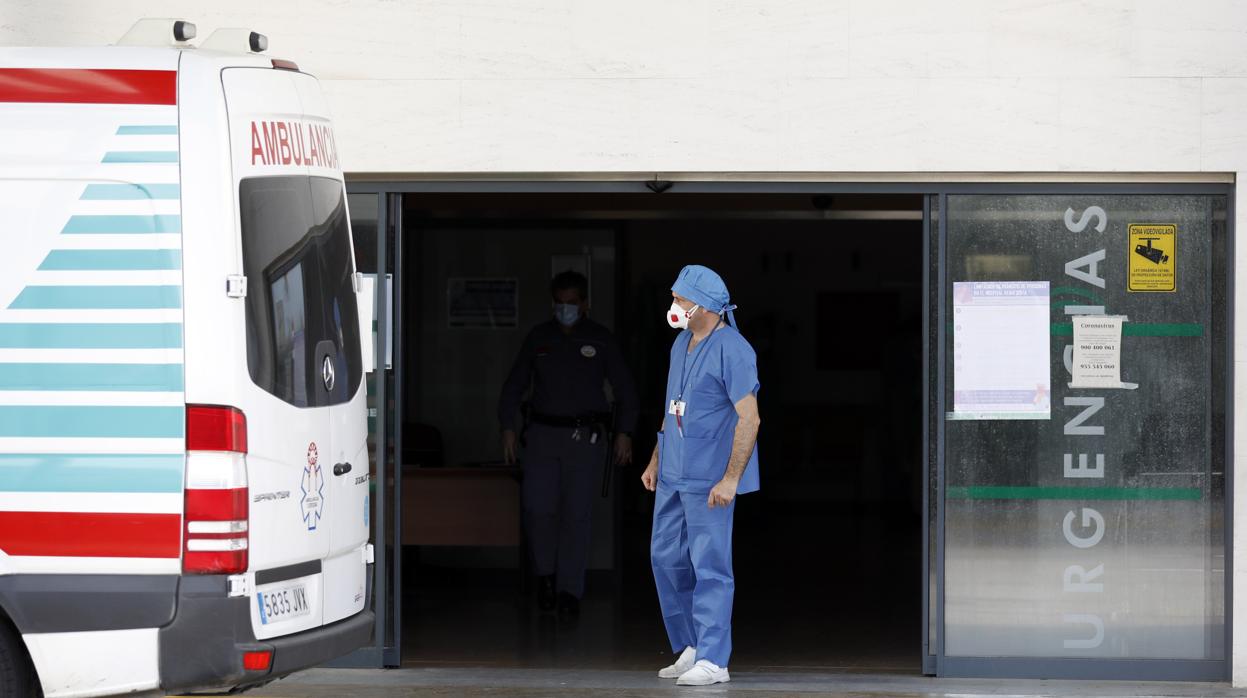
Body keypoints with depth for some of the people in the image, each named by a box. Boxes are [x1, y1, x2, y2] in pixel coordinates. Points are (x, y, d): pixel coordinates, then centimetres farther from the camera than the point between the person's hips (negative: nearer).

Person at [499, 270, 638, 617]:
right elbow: (515, 385, 13)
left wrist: (624, 433, -4)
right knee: (538, 507, -9)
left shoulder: (601, 340, 2)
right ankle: (545, 573, 14)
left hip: (586, 436, -2)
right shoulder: (538, 337, 7)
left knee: (577, 513, -4)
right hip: (543, 433, 2)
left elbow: (625, 390, 5)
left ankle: (570, 591, 3)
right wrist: (508, 428, 6)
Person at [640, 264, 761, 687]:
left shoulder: (731, 350, -15)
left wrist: (730, 479, -22)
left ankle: (712, 660, -3)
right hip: (673, 476, 9)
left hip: (708, 479, -9)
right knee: (667, 559, 11)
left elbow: (749, 419, -18)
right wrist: (656, 461, 21)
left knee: (710, 566, -6)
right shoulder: (682, 344, 13)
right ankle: (690, 649, 22)